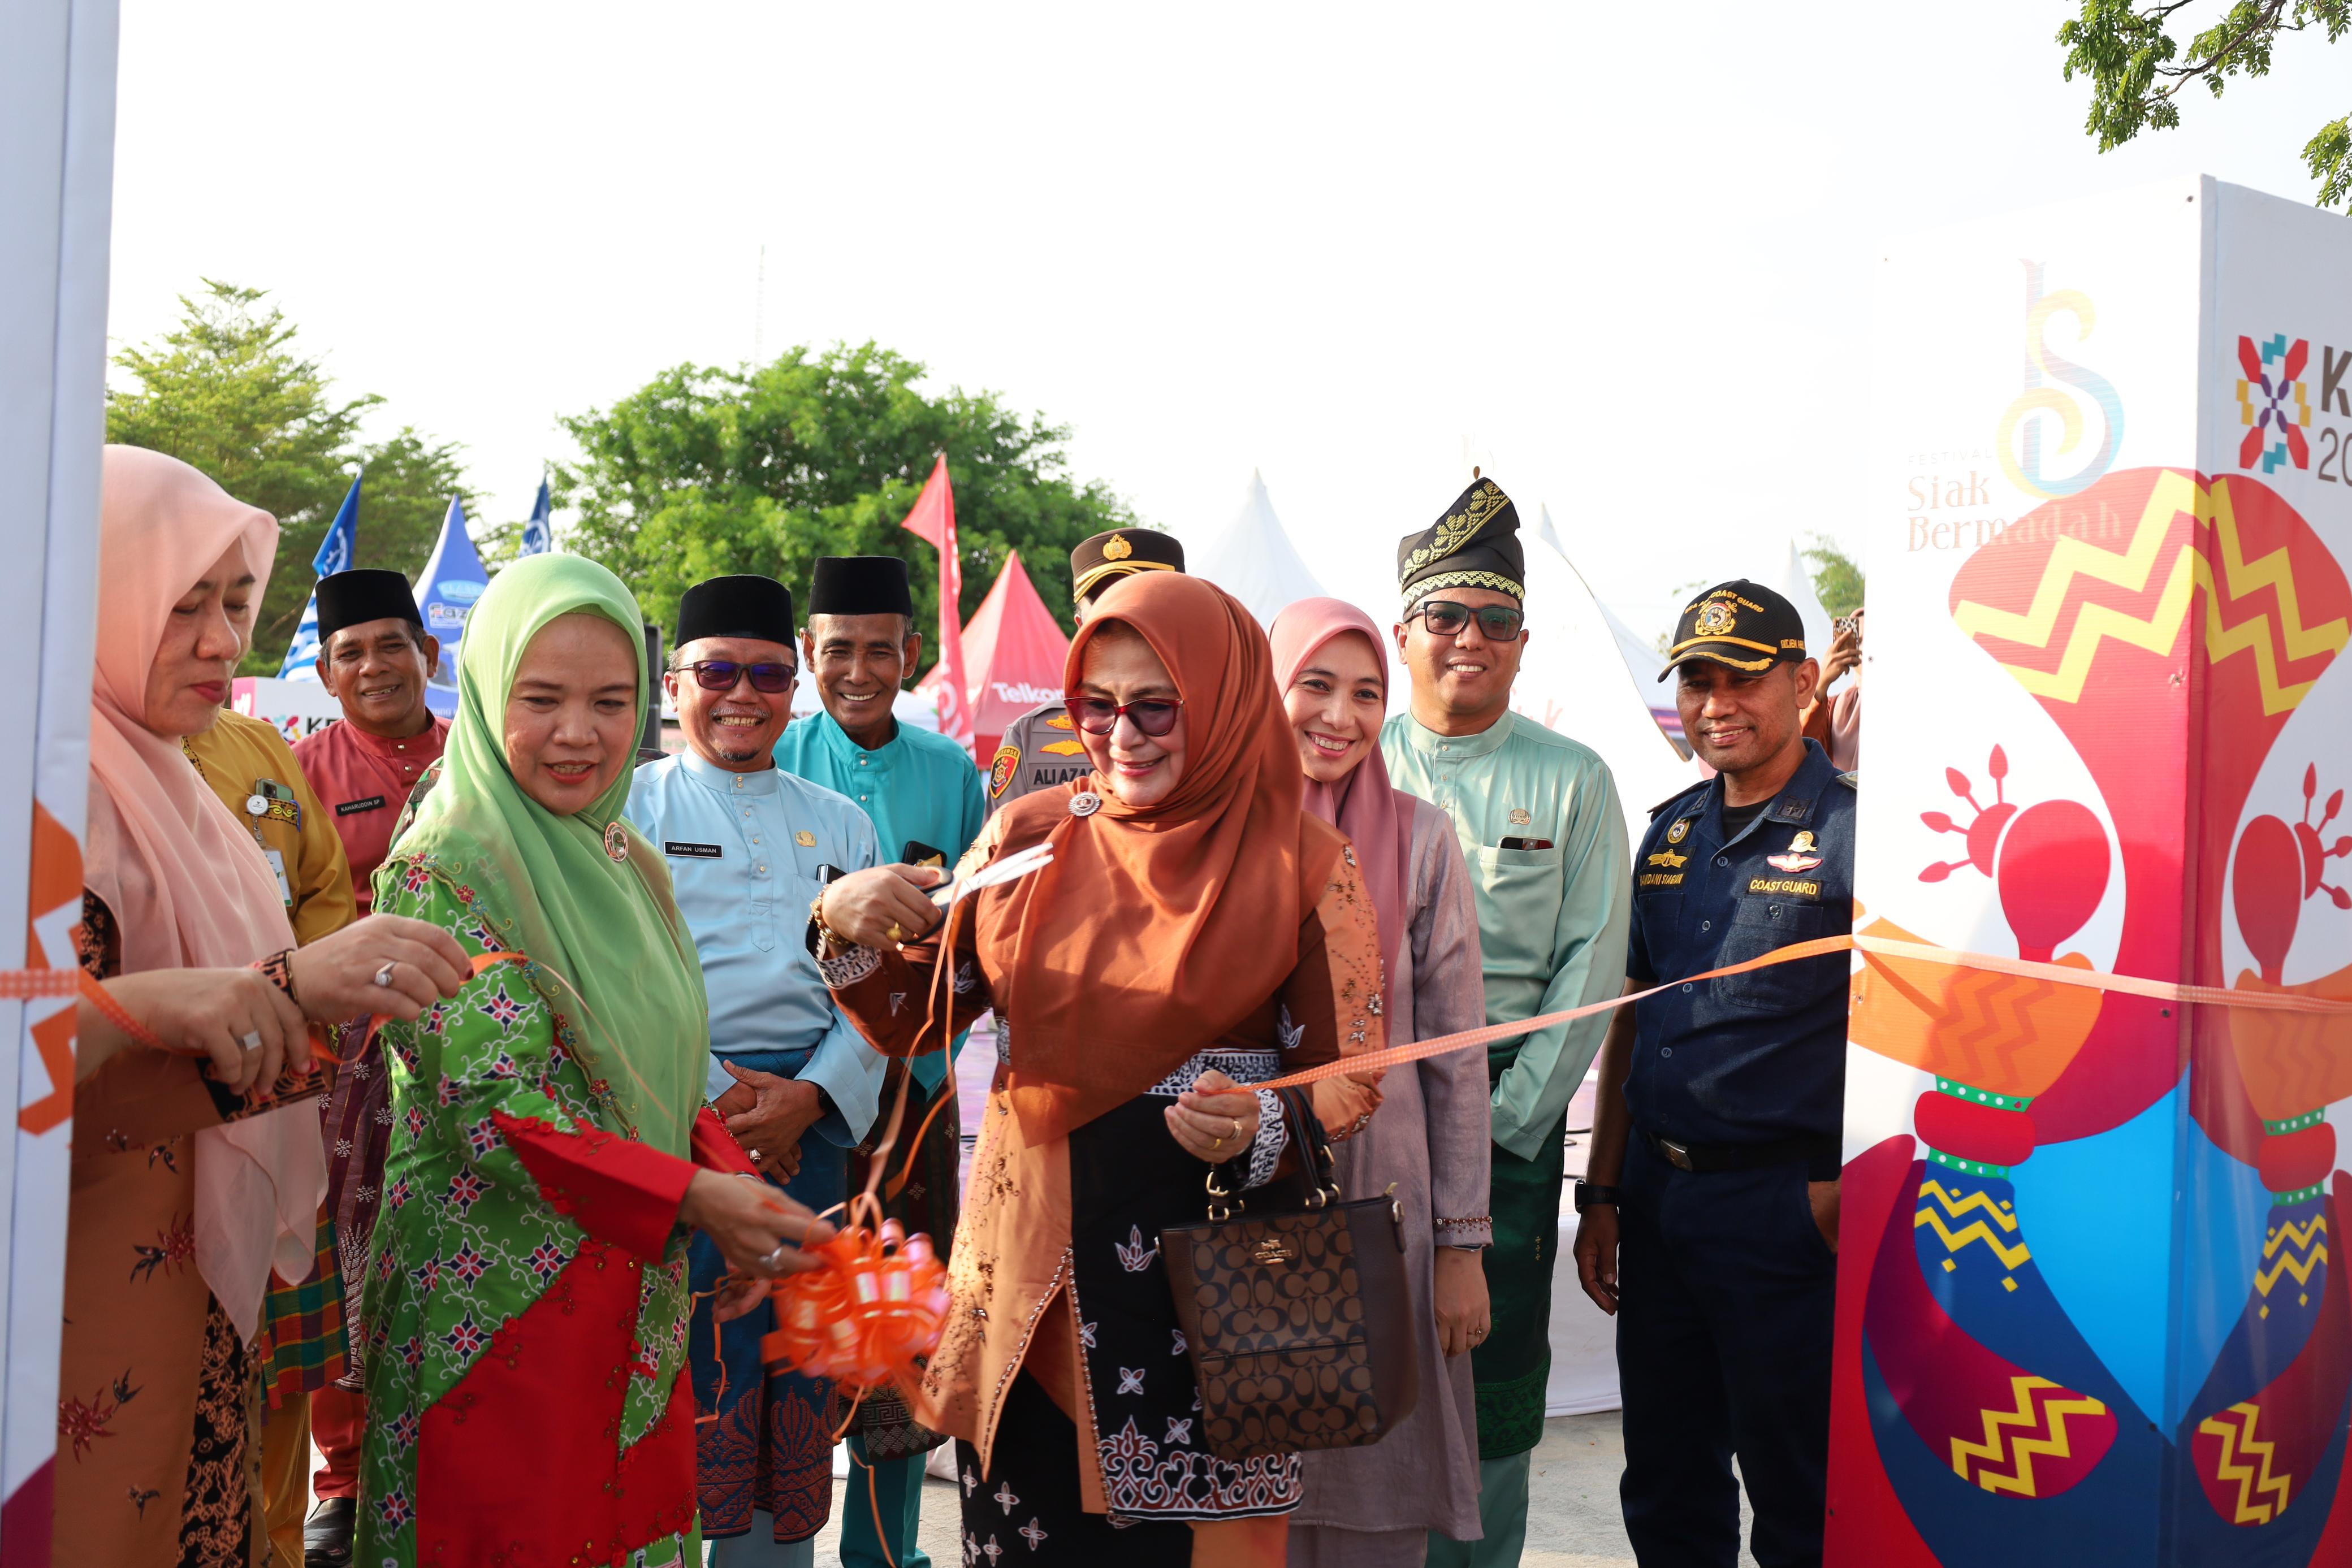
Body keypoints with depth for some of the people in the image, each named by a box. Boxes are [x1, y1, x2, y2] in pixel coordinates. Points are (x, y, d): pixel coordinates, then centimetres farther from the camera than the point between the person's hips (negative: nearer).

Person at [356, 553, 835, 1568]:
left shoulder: (629, 865, 9)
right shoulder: (447, 870, -14)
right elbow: (493, 1111, -20)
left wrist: (738, 1197, -4)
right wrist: (693, 1199, -23)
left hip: (638, 1303, 7)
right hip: (501, 1312, -7)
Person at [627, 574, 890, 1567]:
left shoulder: (840, 825, 16)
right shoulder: (629, 807, 6)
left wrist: (808, 1096, -7)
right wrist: (714, 1093, -12)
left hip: (810, 1115, 3)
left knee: (795, 1369, 6)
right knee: (684, 1364, -6)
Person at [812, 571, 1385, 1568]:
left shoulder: (1302, 865, -5)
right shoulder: (1028, 835, 3)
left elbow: (1345, 1076, -3)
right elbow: (917, 1020, 6)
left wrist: (1259, 1130, -23)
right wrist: (853, 936, -13)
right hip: (1028, 1255, 3)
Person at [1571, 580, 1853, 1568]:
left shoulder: (1855, 831, -9)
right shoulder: (1671, 831, 11)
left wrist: (1848, 1192, -14)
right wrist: (1602, 1196, 14)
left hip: (1786, 1210, -6)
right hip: (1656, 1199, 6)